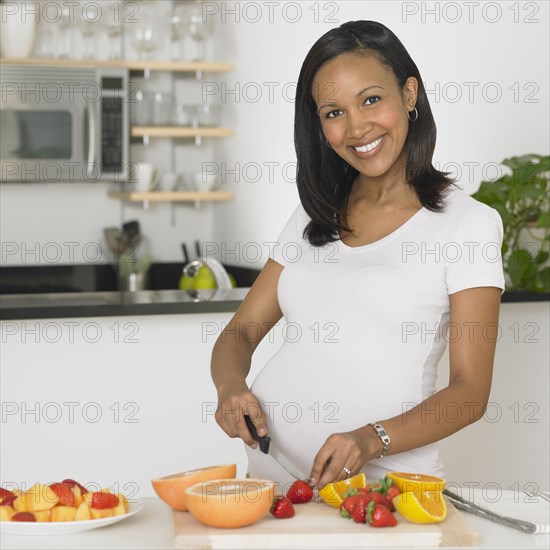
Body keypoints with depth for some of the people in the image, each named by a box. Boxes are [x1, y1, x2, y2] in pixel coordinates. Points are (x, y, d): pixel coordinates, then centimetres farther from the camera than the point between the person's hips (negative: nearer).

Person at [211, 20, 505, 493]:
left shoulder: (467, 222, 2)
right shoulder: (315, 217, 17)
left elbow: (470, 392, -4)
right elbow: (242, 331, 16)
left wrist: (373, 440, -20)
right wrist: (231, 387, -6)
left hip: (386, 481, -3)